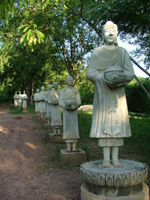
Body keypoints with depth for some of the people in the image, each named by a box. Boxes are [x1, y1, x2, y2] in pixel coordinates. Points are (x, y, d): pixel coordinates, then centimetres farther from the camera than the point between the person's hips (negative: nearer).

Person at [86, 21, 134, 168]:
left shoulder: (123, 52, 8)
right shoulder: (97, 52, 5)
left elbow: (130, 74, -2)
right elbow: (90, 73, -5)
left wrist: (116, 76, -21)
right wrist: (106, 77, -21)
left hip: (117, 94, 1)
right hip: (102, 93, -1)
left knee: (117, 122, -2)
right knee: (104, 123, -5)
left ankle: (115, 158, 5)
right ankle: (106, 158, 1)